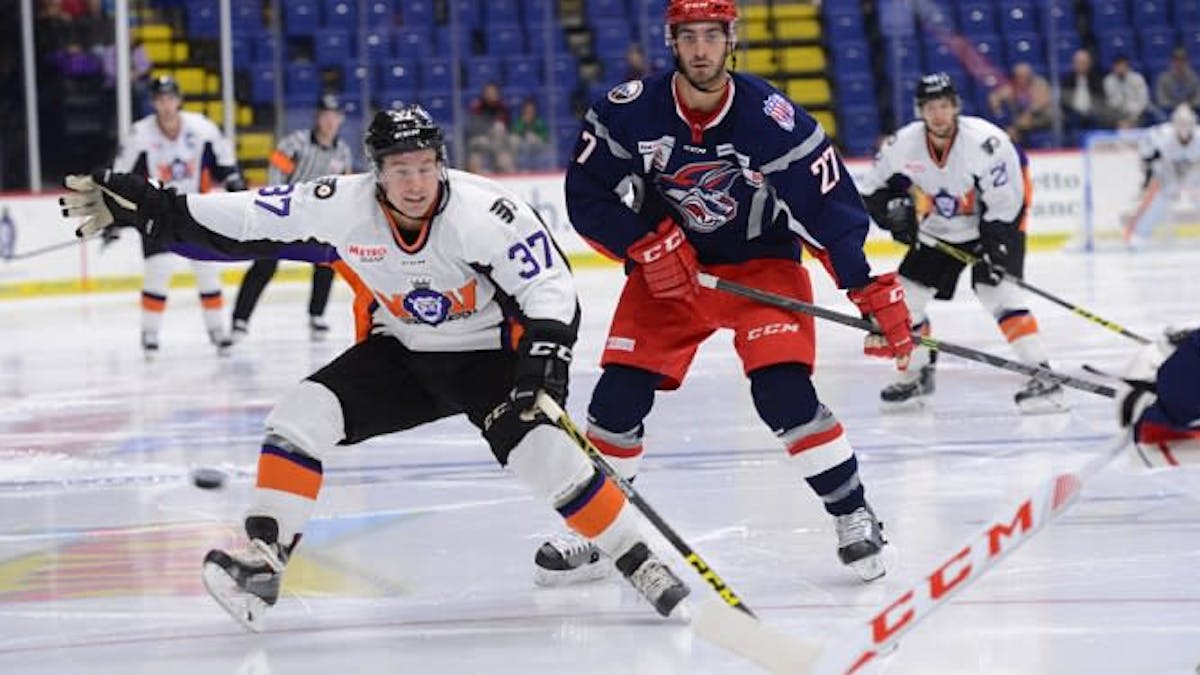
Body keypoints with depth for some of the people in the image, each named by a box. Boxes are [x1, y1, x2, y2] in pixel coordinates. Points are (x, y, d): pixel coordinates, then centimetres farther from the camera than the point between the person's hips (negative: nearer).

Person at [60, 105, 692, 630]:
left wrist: (544, 362, -39)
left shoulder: (485, 212, -28)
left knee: (545, 456, -26)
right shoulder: (343, 206, -17)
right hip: (402, 353, 4)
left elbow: (550, 288, -24)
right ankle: (262, 561, -11)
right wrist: (146, 207, -18)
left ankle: (640, 564, -11)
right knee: (303, 414, -14)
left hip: (488, 354, -4)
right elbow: (242, 220, -14)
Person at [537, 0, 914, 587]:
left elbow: (833, 208, -19)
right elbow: (585, 197, -7)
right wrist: (644, 244, -20)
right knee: (619, 394, -5)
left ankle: (854, 516, -2)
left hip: (760, 263, -2)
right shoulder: (629, 111, -16)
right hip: (666, 266, 2)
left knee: (784, 394, -18)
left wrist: (875, 294, -24)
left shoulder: (773, 119, -22)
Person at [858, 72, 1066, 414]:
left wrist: (994, 250, -29)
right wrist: (893, 212, -20)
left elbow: (1005, 202, -23)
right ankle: (917, 374, 22)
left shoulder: (987, 141, -29)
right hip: (937, 232, 5)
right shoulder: (903, 145, -16)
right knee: (905, 295, 1)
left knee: (997, 290, -24)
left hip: (992, 225, -5)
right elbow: (873, 189, -1)